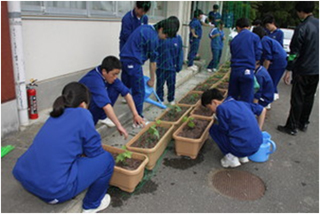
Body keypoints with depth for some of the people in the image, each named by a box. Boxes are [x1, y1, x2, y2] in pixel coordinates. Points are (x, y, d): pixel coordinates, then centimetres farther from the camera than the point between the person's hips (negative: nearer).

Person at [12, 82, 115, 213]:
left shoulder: (55, 115, 14)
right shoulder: (82, 114, -6)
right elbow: (94, 152, 0)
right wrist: (84, 155, 21)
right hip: (54, 186, -8)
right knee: (106, 159, 4)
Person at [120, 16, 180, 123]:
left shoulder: (145, 27, 13)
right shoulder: (153, 38, -13)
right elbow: (153, 61, -6)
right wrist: (152, 80, 4)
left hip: (124, 58, 9)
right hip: (134, 62, -9)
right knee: (139, 92, -1)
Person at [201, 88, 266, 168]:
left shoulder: (221, 108, -9)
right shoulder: (240, 103, 13)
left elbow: (224, 129, -5)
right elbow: (262, 110, 22)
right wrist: (258, 130, 24)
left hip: (241, 149, -7)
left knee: (213, 128, 9)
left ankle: (231, 158, 5)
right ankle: (243, 156, 19)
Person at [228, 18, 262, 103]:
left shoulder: (234, 40, 12)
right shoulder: (254, 37, 2)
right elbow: (258, 55, 0)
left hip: (234, 71, 4)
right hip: (247, 71, -3)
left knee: (232, 97, 14)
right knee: (246, 99, 2)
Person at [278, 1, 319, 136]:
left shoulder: (301, 28, -16)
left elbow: (294, 52, -17)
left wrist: (289, 71, -12)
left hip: (303, 70, -7)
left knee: (297, 100, 1)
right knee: (309, 98, 16)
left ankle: (291, 127, 9)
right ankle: (303, 123, 28)